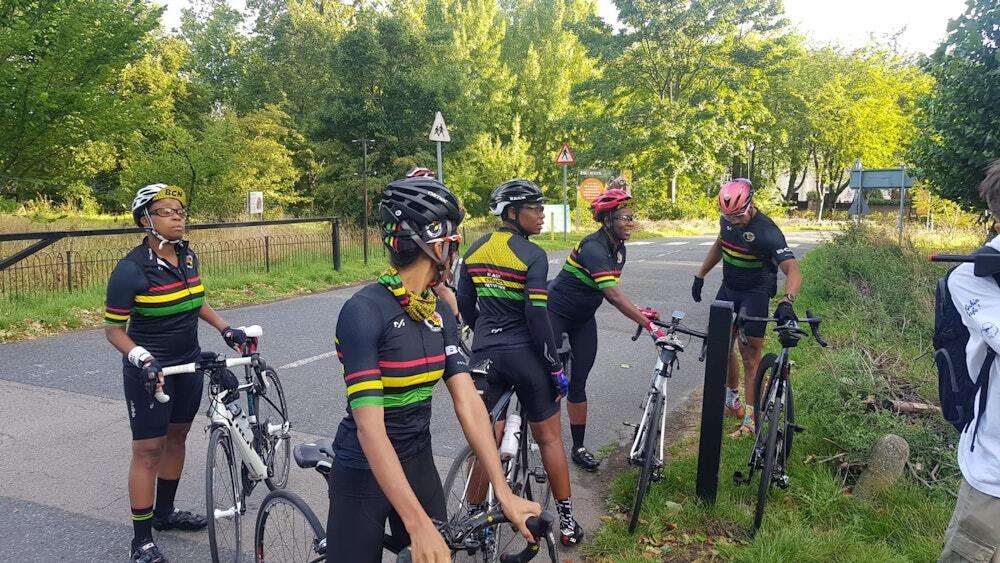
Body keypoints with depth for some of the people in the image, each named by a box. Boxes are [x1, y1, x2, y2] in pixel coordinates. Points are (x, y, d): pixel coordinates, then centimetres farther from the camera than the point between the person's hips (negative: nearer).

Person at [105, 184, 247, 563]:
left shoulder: (188, 256, 0)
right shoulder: (131, 270, -19)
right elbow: (114, 330, -14)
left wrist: (226, 329, 8)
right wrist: (142, 358, -30)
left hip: (189, 364, 7)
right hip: (150, 371, -6)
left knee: (176, 436, 17)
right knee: (148, 449, -1)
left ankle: (165, 512, 35)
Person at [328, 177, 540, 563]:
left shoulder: (440, 314, -1)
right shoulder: (364, 311, -23)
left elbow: (468, 402, -9)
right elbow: (370, 428, -28)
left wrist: (504, 493, -17)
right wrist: (418, 524, -33)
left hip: (418, 465, 6)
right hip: (364, 473, -6)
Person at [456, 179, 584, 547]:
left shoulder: (476, 250, 5)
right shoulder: (532, 255, -14)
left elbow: (464, 303, 11)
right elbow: (537, 316, -18)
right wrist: (557, 369, -11)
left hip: (484, 354, 5)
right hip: (524, 355, -4)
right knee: (549, 437, 11)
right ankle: (567, 522, 20)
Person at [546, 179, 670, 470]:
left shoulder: (619, 248, -1)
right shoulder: (593, 247, -28)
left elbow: (610, 293, 4)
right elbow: (613, 295, -36)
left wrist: (639, 311, -10)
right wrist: (649, 326, -37)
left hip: (583, 318, 7)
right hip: (555, 314, -7)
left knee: (578, 382, 7)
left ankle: (578, 447, 14)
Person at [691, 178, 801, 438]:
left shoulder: (766, 232, -27)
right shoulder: (727, 220, -4)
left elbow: (793, 270, -36)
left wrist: (786, 302, -53)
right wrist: (700, 276, 17)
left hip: (756, 293, -7)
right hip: (729, 288, 7)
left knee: (750, 354, -8)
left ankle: (750, 418, -2)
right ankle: (732, 397, 32)